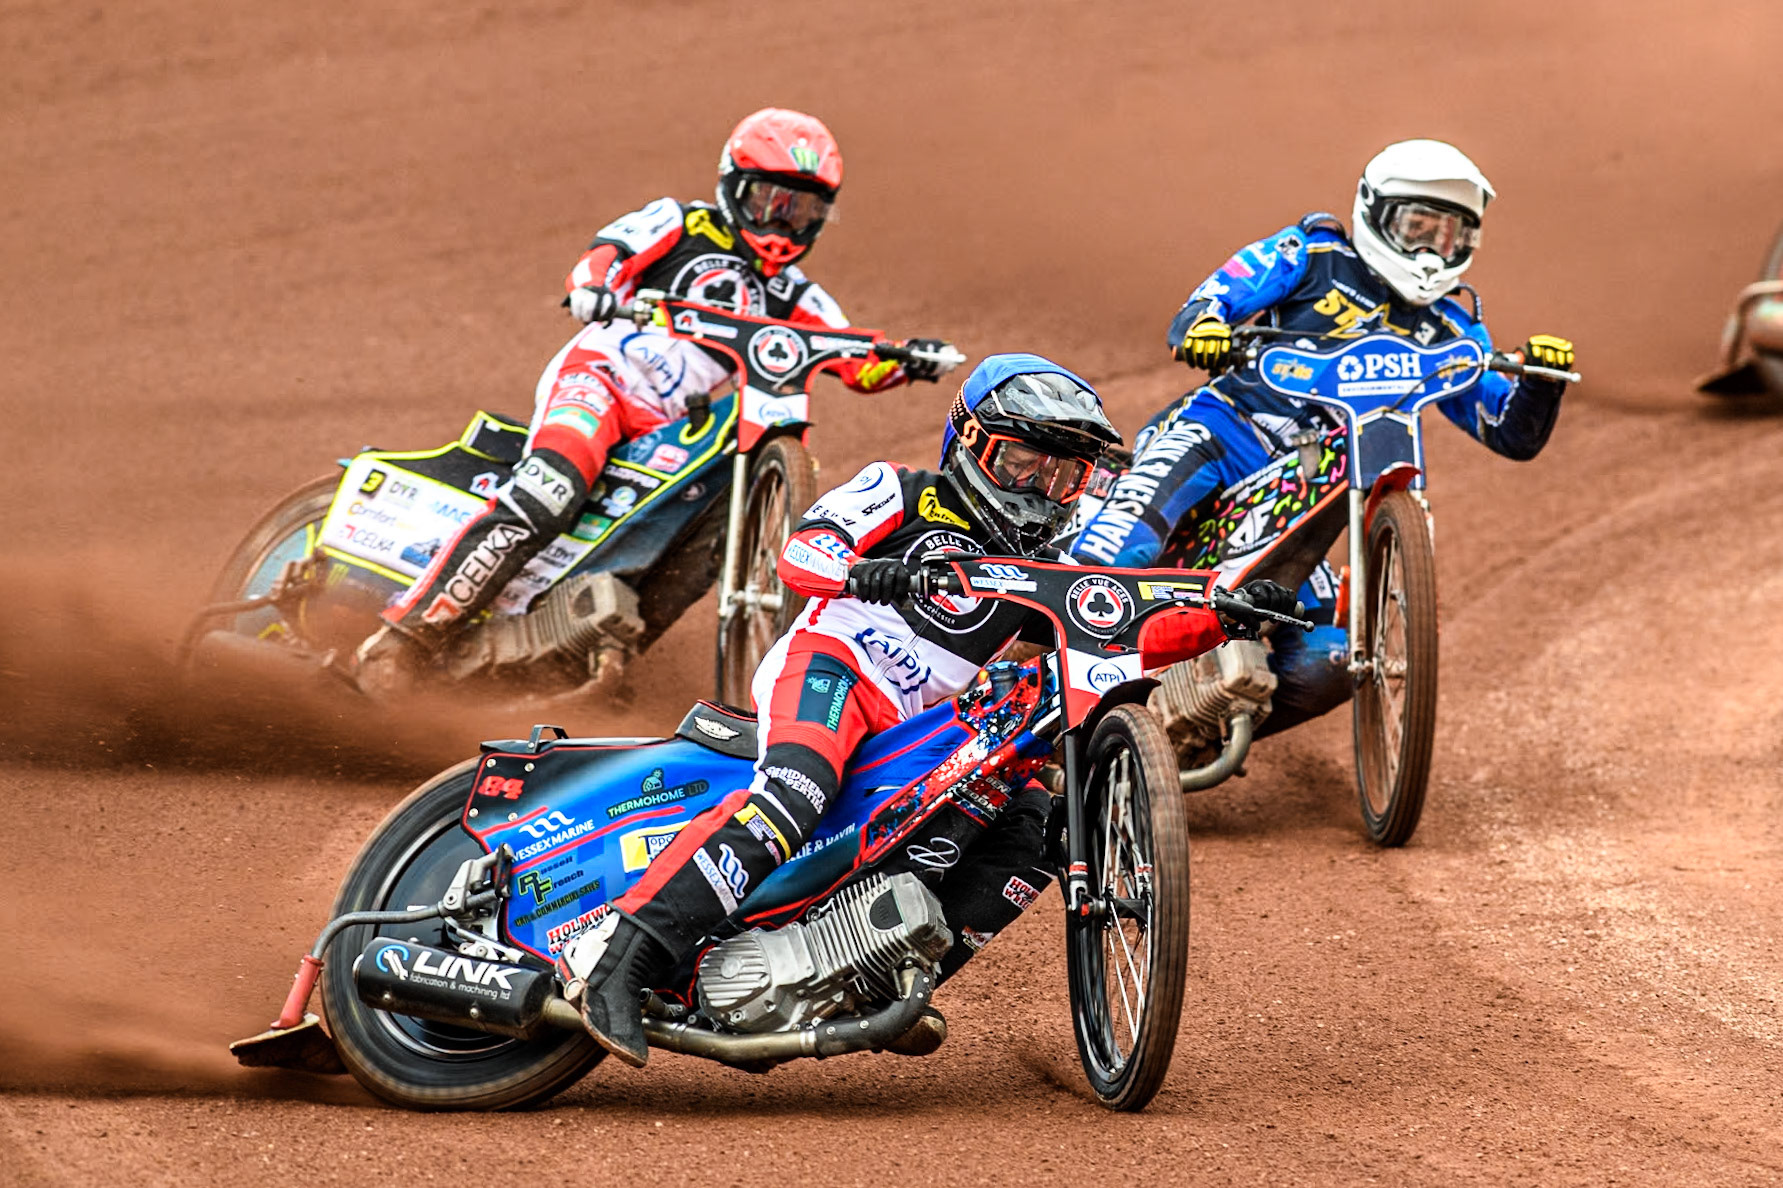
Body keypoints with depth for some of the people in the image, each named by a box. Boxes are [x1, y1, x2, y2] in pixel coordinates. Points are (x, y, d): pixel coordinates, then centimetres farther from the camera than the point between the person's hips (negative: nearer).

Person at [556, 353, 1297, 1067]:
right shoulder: (905, 496, 6)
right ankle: (618, 956, -46)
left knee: (1034, 826, -9)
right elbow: (799, 552, -7)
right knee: (797, 790, -36)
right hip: (829, 663, -7)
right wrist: (860, 572, -29)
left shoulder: (1041, 571, 22)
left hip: (911, 731, 7)